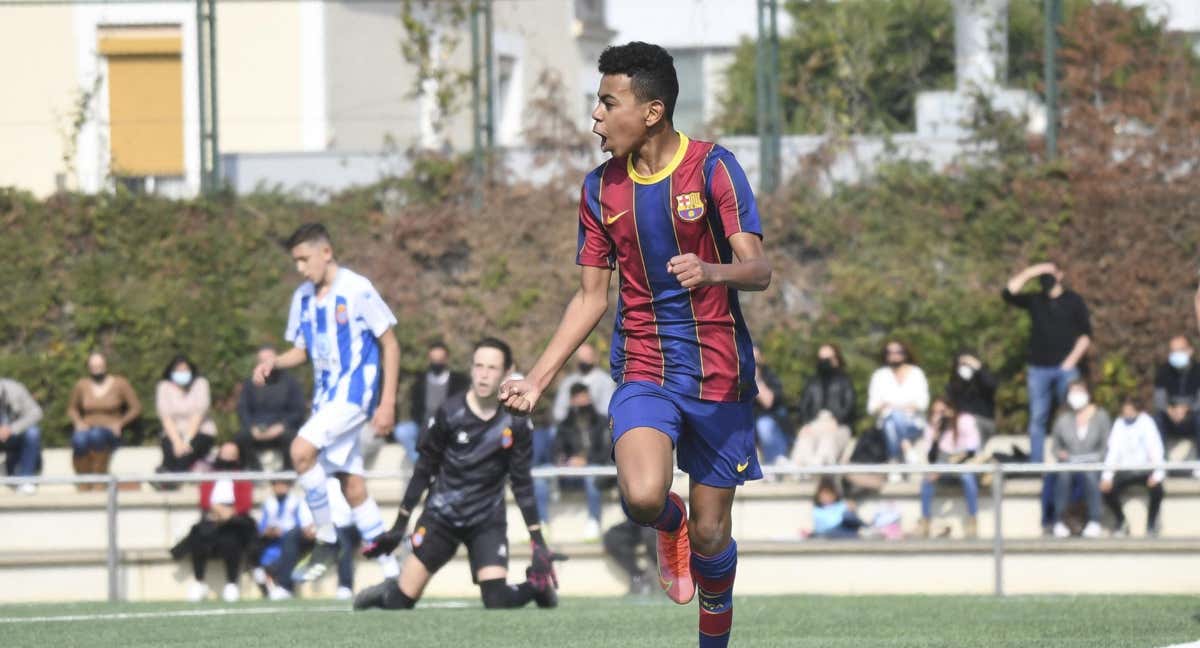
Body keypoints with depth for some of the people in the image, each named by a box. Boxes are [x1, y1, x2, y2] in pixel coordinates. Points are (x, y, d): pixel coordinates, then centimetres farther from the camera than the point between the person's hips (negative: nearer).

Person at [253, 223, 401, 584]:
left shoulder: (357, 290, -11)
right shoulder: (303, 297, 9)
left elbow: (390, 344, -8)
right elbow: (302, 350, 19)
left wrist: (387, 402, -12)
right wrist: (275, 363, -3)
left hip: (355, 390, -7)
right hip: (325, 396, 7)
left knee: (301, 451, -24)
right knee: (352, 486, 5)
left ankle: (326, 540, -12)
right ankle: (389, 568, 11)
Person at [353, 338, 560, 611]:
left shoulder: (516, 422, -7)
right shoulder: (449, 413, -10)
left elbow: (522, 483, 2)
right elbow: (424, 470, 0)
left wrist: (538, 539, -1)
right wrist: (399, 525, 1)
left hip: (487, 521, 0)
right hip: (441, 516, 0)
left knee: (497, 601, -17)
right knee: (399, 603, -5)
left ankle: (536, 586, 16)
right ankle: (387, 592, 32)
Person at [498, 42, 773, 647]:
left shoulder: (712, 167, -9)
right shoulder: (601, 187, 3)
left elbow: (758, 270, -15)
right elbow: (592, 297, 10)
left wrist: (711, 272, -38)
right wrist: (536, 379, 4)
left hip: (719, 370, -2)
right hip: (643, 365, 2)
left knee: (710, 534, 3)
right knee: (643, 497, -25)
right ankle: (670, 526, 12)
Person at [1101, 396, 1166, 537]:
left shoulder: (1146, 422, -9)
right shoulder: (1119, 424, 1)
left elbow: (1155, 448, -16)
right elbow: (1113, 451, -2)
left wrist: (1158, 474, -30)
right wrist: (1107, 476, -14)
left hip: (1145, 470, -3)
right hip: (1125, 471, 3)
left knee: (1157, 488, -32)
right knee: (1108, 490, -21)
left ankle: (1151, 524, -8)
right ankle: (1121, 522, 5)